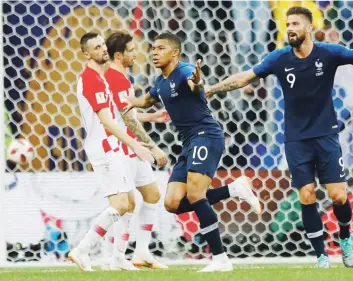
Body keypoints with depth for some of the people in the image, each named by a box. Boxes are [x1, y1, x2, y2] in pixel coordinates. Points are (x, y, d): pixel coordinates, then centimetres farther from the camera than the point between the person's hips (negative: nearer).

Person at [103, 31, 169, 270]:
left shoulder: (119, 77, 14)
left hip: (134, 149, 10)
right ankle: (118, 259, -2)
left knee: (153, 194, 12)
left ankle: (142, 253, 14)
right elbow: (128, 120, -21)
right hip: (123, 149, -10)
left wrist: (152, 116, 24)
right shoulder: (117, 80, -18)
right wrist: (153, 147, -20)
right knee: (128, 202, -8)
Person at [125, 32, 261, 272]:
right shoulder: (161, 82, 15)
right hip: (190, 143, 9)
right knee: (173, 203, -2)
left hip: (206, 135, -9)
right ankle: (234, 189, 5)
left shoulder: (184, 71, -12)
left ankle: (221, 259, -20)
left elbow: (194, 85, -39)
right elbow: (148, 100, 39)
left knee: (194, 195, -23)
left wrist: (197, 83, -61)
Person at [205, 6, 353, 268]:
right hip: (296, 139, 1)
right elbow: (244, 77, 0)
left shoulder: (329, 53, -9)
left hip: (325, 134, -1)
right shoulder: (280, 58, -5)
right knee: (307, 197, -4)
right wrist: (208, 90, -3)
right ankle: (322, 256, 5)